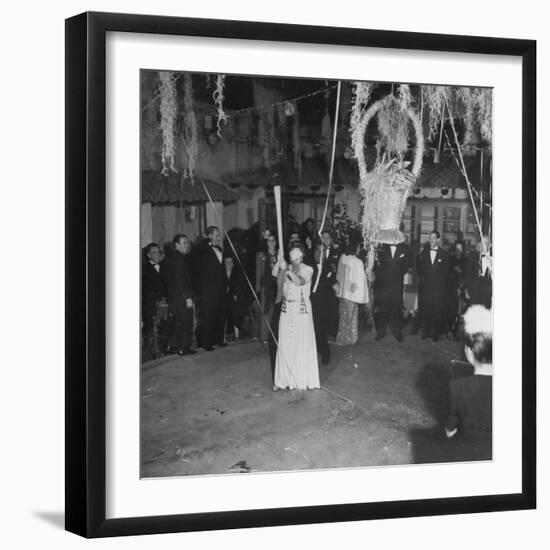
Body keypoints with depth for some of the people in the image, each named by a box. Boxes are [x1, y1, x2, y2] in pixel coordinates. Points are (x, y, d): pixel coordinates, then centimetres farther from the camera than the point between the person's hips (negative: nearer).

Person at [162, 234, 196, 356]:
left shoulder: (170, 257, 13)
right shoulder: (179, 258, -16)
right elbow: (180, 279, -22)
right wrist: (187, 297, -21)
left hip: (172, 295, 9)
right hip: (181, 296, -9)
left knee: (178, 321, 17)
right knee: (187, 321, -1)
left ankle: (172, 346, 20)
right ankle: (184, 348, 1)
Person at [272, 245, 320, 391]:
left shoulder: (308, 270, -4)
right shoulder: (287, 268, 7)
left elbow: (300, 281, -22)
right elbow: (275, 274, -10)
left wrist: (287, 270, -32)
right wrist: (279, 262, -27)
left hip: (302, 310, -3)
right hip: (286, 309, 3)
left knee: (302, 344, -1)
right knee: (284, 345, 3)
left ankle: (302, 379, 7)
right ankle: (283, 379, 8)